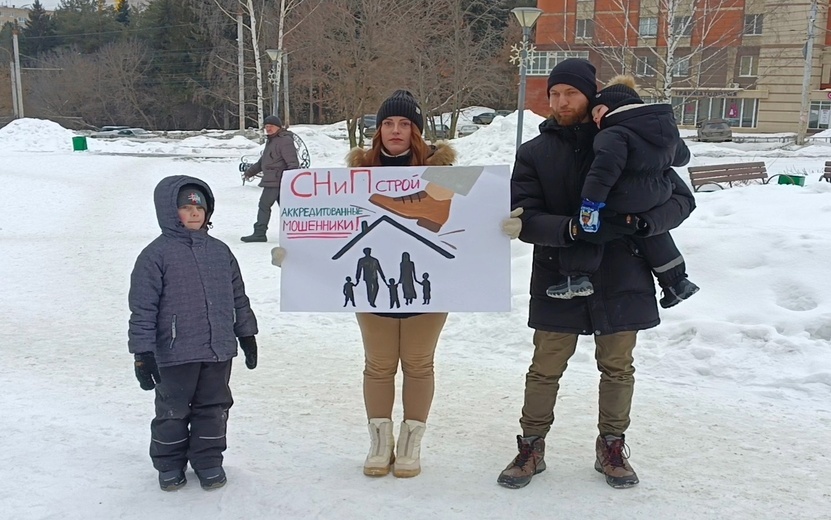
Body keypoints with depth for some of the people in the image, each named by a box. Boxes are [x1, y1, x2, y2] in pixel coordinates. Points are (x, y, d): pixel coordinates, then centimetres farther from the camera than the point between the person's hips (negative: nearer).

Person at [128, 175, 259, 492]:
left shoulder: (220, 252, 7)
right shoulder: (156, 255, -8)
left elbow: (238, 297, 14)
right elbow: (143, 309, -9)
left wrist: (247, 335, 15)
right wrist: (143, 353, -11)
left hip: (219, 350, 4)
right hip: (175, 354, -4)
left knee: (213, 408, 14)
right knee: (173, 411, 12)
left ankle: (208, 461, 31)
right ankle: (169, 465, 31)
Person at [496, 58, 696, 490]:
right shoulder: (534, 153, 1)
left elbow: (681, 199, -2)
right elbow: (525, 219, -9)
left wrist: (642, 221, -22)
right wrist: (571, 229, -27)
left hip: (621, 280, 0)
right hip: (557, 281, 0)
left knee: (617, 368, 13)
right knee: (544, 370, 8)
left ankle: (612, 446, 33)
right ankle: (531, 448, 27)